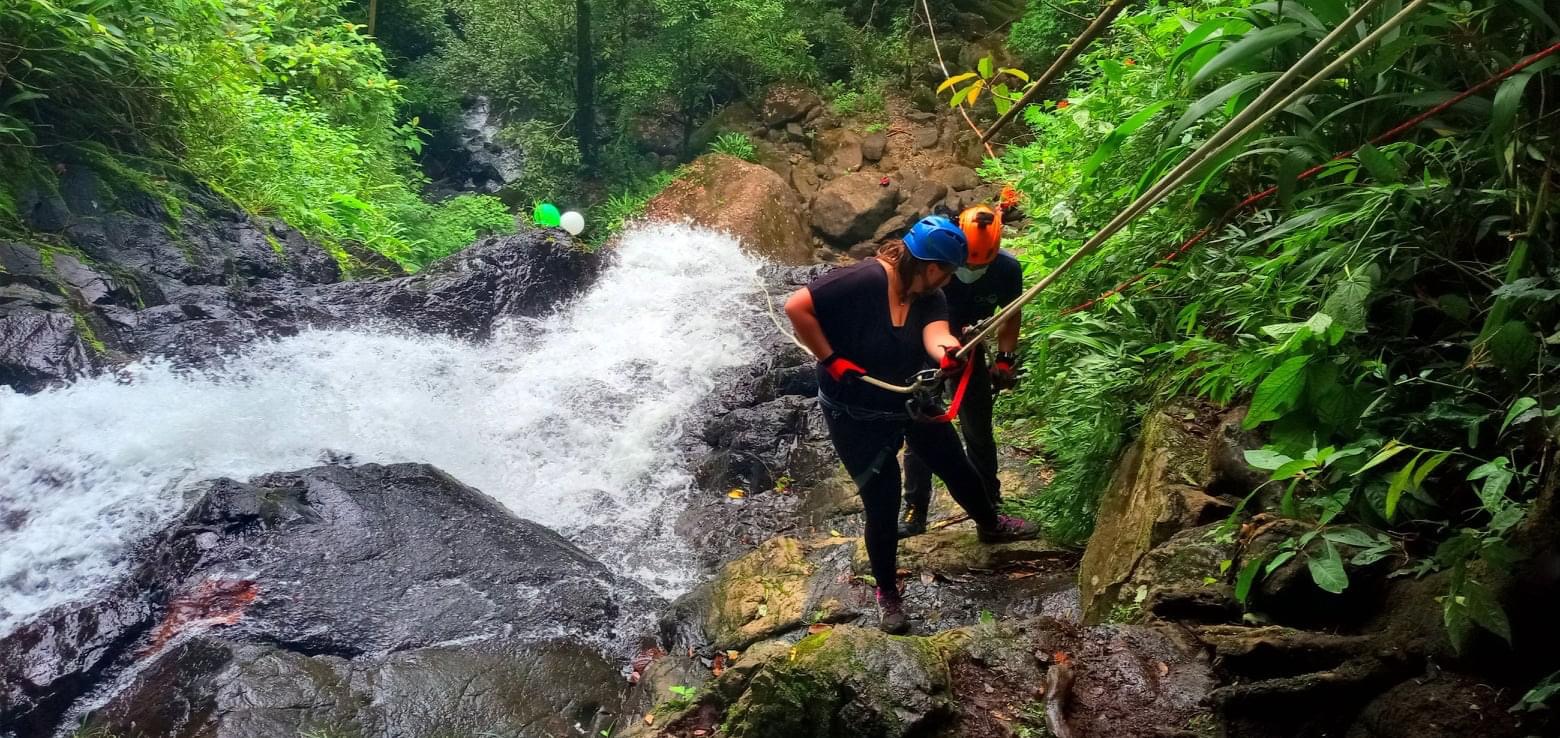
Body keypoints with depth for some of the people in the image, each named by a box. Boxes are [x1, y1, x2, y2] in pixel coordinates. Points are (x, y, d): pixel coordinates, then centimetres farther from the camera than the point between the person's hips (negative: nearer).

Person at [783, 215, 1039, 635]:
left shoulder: (929, 297, -8)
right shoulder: (863, 280, -28)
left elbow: (936, 333, -28)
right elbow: (796, 307, -31)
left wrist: (948, 353, -52)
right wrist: (831, 360, -27)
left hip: (911, 403, 6)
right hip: (855, 416, -6)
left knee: (955, 466, 21)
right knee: (881, 506, 2)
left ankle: (989, 525, 53)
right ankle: (887, 592, 27)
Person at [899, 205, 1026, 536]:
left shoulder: (1008, 269, -19)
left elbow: (1011, 315, -1)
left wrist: (1005, 359, -8)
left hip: (970, 352, 2)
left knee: (978, 433, 10)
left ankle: (989, 504, 28)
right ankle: (915, 510, 10)